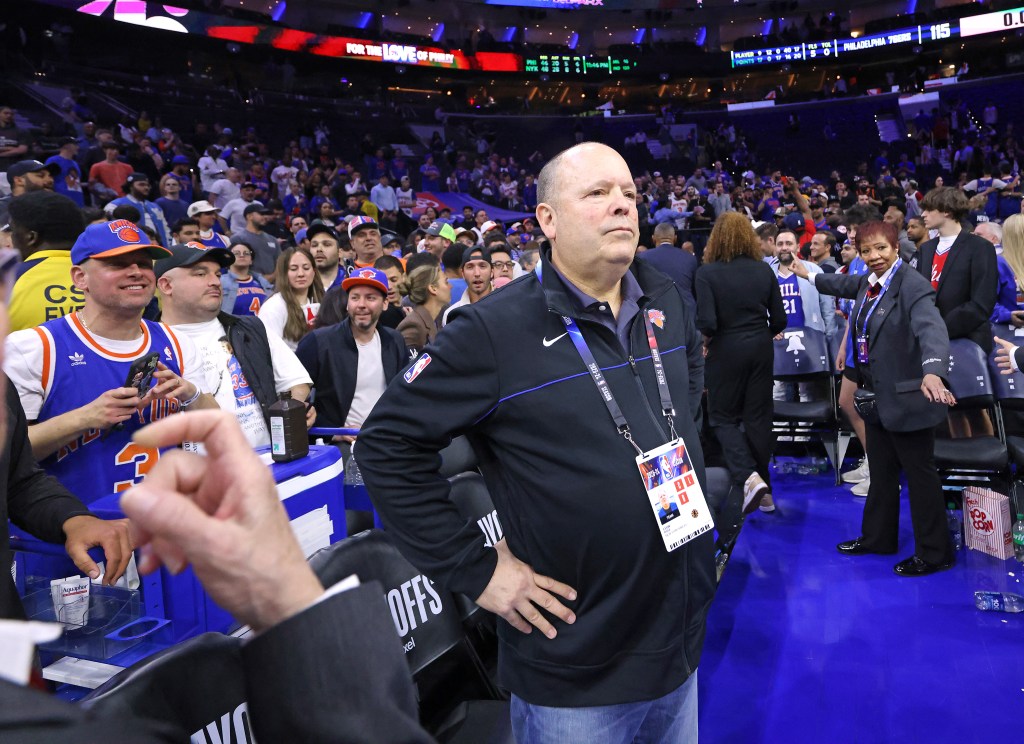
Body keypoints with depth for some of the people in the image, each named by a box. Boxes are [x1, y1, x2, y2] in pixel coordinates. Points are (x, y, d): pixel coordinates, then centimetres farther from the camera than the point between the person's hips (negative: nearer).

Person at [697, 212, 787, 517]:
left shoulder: (707, 272, -13)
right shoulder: (764, 270, 0)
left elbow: (707, 323, -20)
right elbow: (779, 320, 1)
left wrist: (706, 338, 0)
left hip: (726, 351, -4)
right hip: (760, 349, 4)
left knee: (723, 417, 11)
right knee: (758, 417, 13)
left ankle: (749, 476, -9)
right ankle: (762, 488, 21)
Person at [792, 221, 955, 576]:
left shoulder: (913, 285, -20)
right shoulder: (868, 282, 6)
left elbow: (931, 328, -37)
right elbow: (846, 284, 30)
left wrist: (932, 372, -55)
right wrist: (809, 275, 46)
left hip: (906, 396, -8)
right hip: (878, 395, 8)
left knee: (919, 474, 4)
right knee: (881, 472, 20)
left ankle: (934, 553, 18)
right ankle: (877, 537, 36)